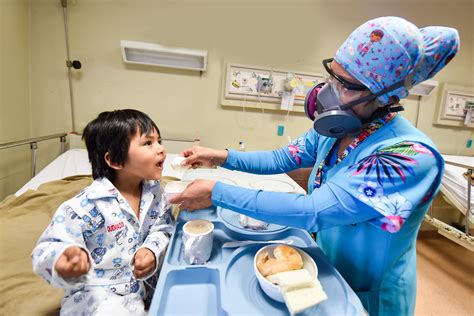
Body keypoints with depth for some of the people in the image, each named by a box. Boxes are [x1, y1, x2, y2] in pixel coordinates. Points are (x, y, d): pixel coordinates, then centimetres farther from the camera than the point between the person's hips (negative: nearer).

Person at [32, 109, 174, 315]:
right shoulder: (86, 206, -24)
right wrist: (64, 256, -43)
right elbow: (46, 250, -20)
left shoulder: (154, 191, -7)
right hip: (95, 292, -5)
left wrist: (152, 251, -22)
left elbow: (162, 229, -2)